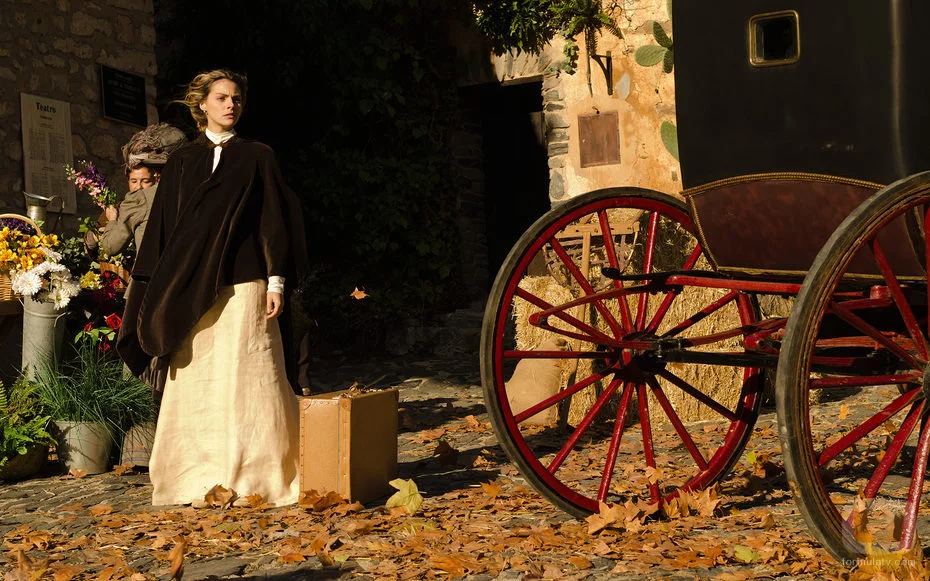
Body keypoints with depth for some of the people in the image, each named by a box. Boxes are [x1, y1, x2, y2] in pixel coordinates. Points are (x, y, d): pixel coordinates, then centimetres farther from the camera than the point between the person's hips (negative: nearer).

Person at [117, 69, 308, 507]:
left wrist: (276, 280, -6)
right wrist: (157, 292, 6)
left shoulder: (257, 157, 8)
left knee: (246, 379, -4)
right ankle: (200, 476, 8)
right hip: (192, 289, 2)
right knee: (196, 383, 2)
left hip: (242, 285, -2)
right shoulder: (182, 162, 13)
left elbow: (274, 219, 3)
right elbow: (163, 226, 12)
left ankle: (257, 475, 2)